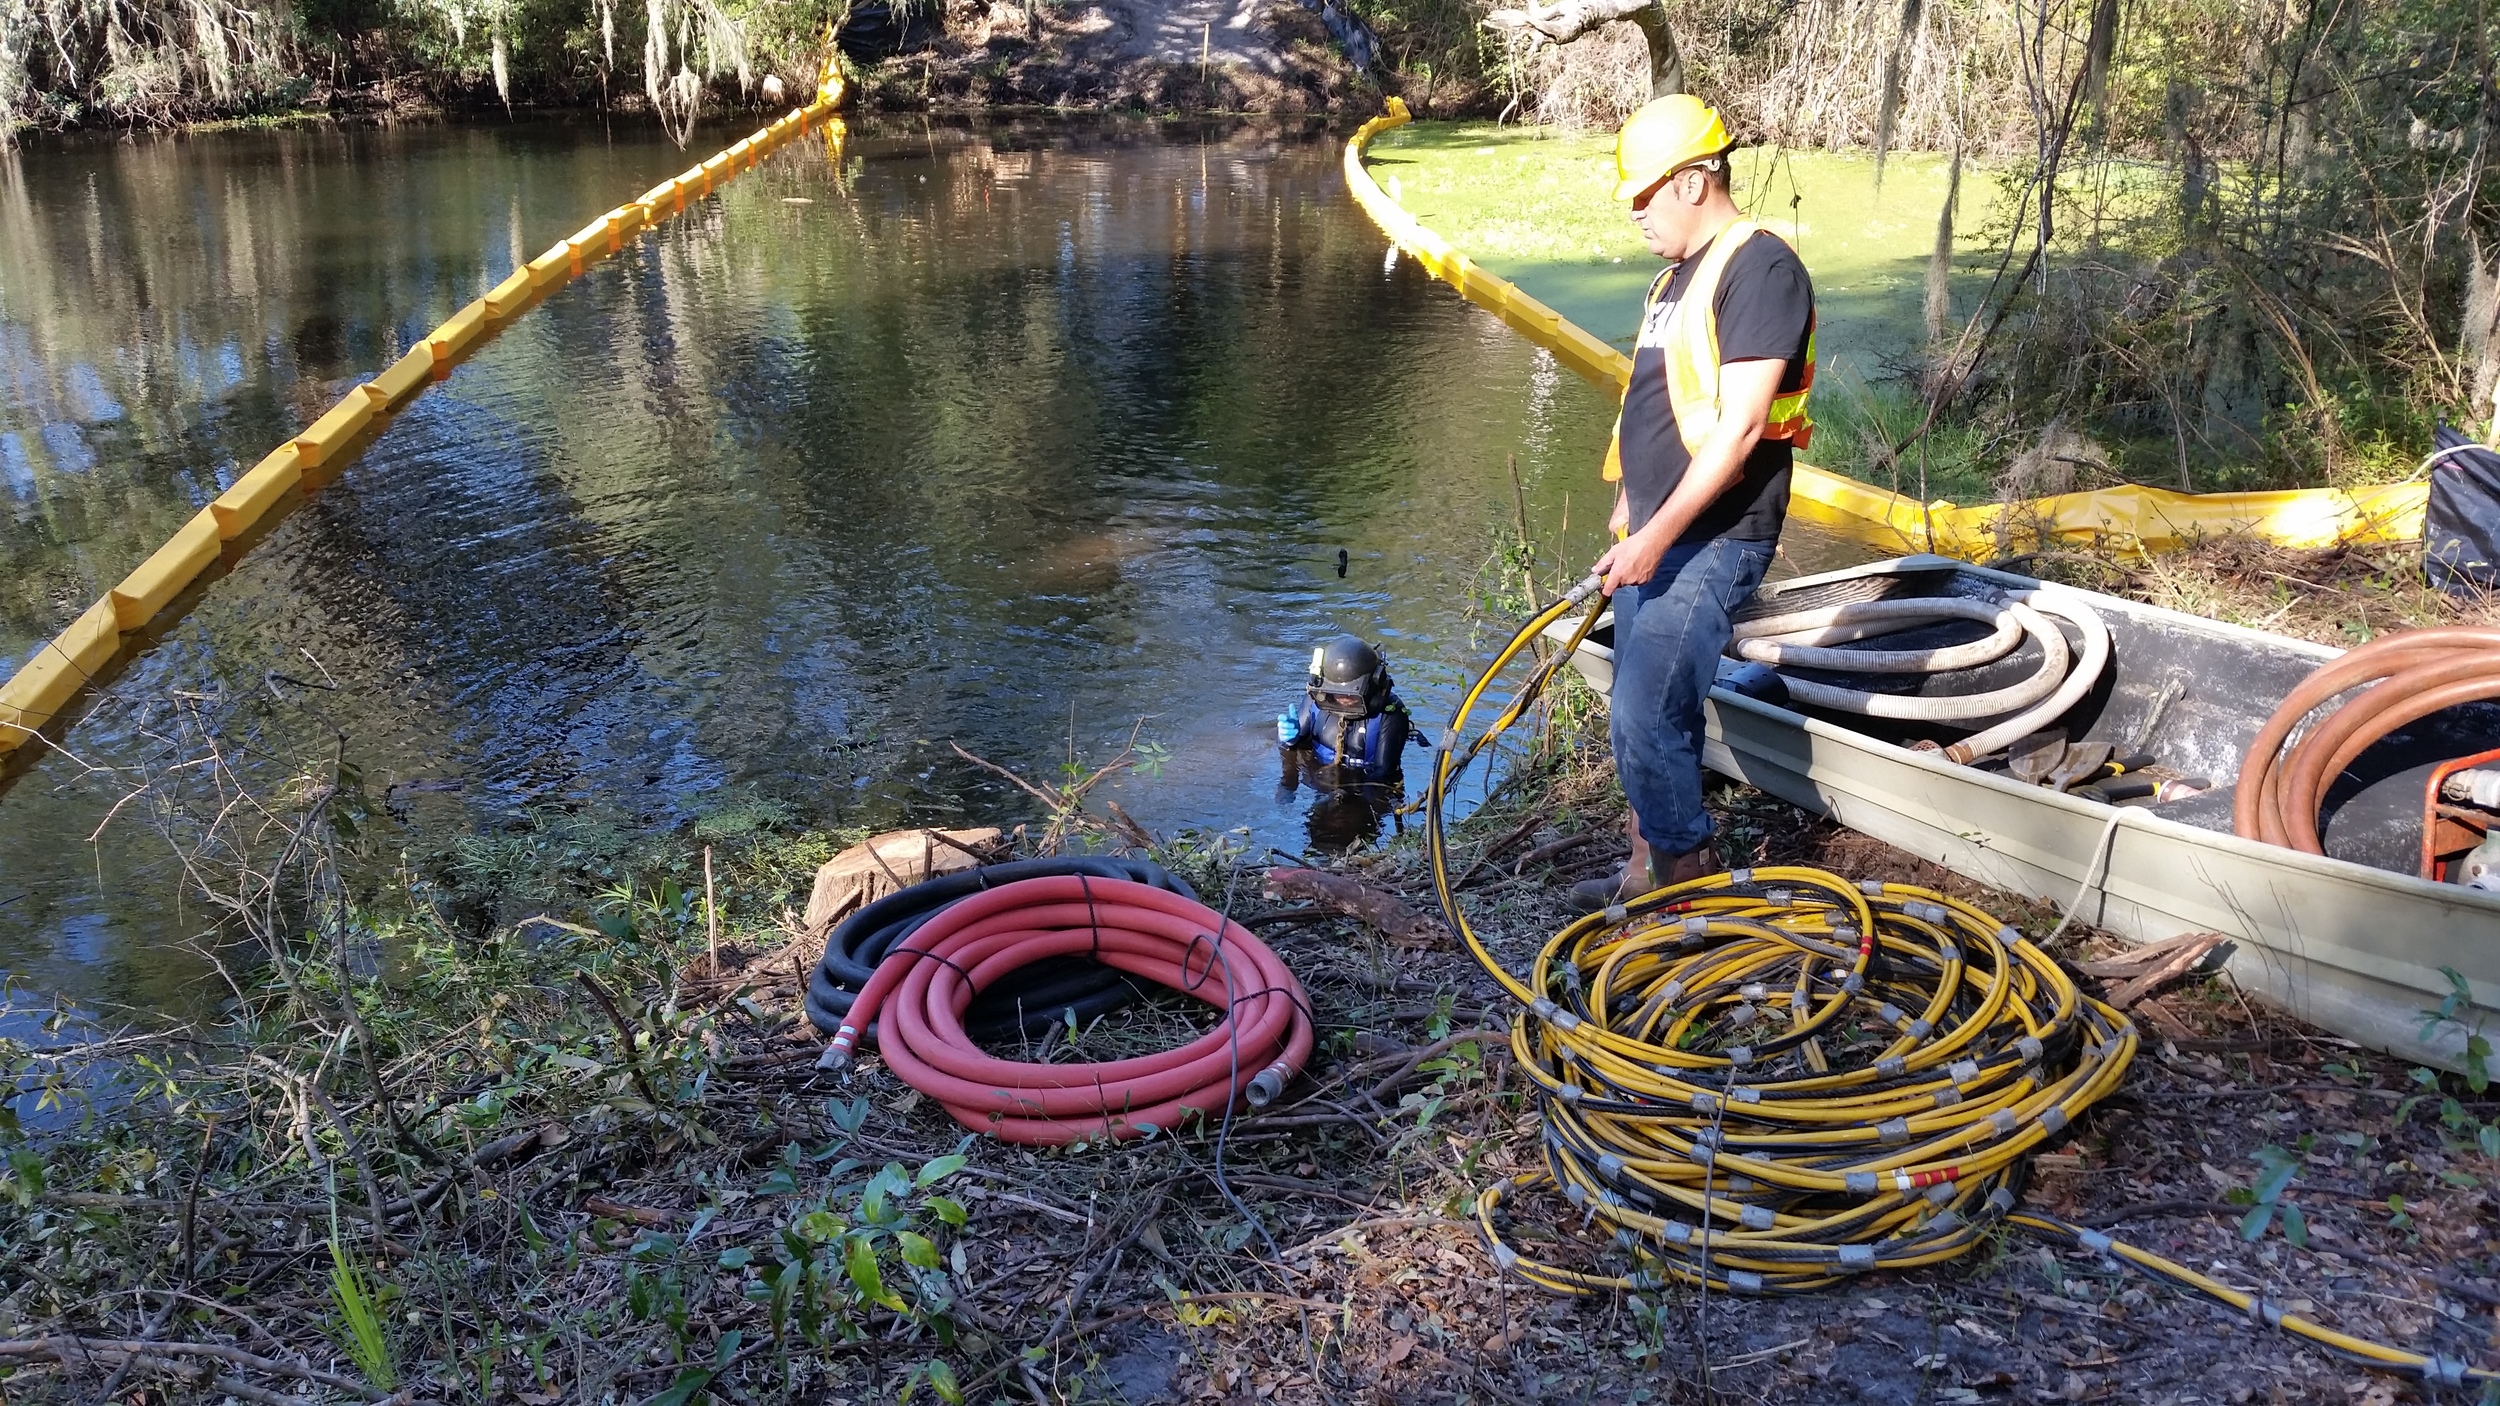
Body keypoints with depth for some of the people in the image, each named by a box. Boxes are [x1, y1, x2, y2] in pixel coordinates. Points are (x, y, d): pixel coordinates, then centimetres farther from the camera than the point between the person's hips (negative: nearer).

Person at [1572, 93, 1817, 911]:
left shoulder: (1760, 269, -14)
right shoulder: (1677, 276, 17)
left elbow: (1738, 427, -21)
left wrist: (1657, 536, -24)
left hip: (1712, 543, -9)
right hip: (1655, 537, 9)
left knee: (1645, 717, -13)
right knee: (1657, 712, 13)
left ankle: (1688, 869, 4)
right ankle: (1653, 868, 24)